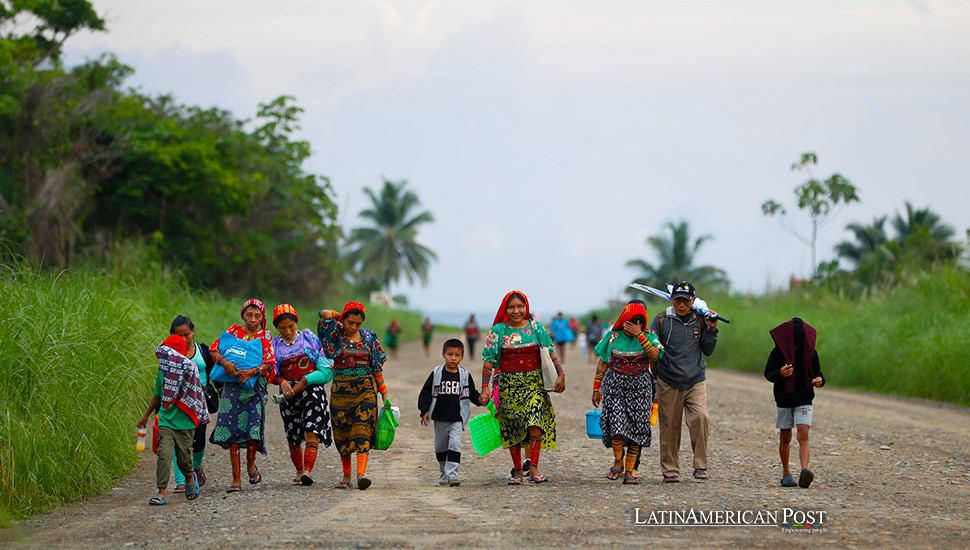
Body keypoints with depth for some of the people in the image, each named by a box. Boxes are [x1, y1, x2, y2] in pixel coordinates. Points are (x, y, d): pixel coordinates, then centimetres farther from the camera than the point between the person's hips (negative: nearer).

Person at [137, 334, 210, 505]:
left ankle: (190, 478, 38)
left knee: (184, 457, 5)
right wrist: (146, 416, 31)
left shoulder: (189, 368, -7)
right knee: (164, 454, -12)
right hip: (166, 420, 3)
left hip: (184, 422, -3)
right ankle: (161, 493, -12)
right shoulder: (162, 372, 7)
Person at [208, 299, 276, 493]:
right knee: (232, 433, -4)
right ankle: (236, 479, 0)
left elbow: (269, 363, -1)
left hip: (255, 386, -1)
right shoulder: (234, 331, 10)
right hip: (233, 387, 1)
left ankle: (251, 463, 17)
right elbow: (214, 349, 1)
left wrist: (253, 371, -19)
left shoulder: (265, 336, 8)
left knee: (254, 427, -15)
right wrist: (225, 362, -18)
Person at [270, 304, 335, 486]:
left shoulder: (308, 337, 6)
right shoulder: (274, 345, 8)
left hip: (312, 390, -2)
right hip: (289, 393, 2)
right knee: (293, 438, 8)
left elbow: (323, 357, 9)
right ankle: (299, 471, 26)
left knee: (311, 432, -17)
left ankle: (307, 472, -25)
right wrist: (281, 381, -15)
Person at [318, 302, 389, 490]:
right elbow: (325, 314, -16)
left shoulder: (368, 337, 7)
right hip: (341, 390, 0)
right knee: (342, 433, 5)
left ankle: (361, 473, -24)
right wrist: (339, 318, 4)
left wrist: (384, 392, 7)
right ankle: (346, 475, 17)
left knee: (363, 431, -14)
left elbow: (377, 367, 10)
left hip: (365, 390, 0)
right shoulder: (335, 335, 1)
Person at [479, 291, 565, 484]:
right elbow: (488, 363, -1)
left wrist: (561, 374, -9)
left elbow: (551, 354, 5)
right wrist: (485, 388, -12)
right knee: (512, 430, 5)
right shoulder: (498, 331, 0)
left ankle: (533, 468, -11)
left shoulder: (536, 328, 3)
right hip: (508, 386, 1)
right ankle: (517, 470, 17)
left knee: (535, 424, -17)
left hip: (534, 383, -1)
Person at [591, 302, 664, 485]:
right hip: (616, 386, -1)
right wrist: (596, 389, 6)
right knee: (616, 423, -17)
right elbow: (602, 364, 8)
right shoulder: (613, 337, 2)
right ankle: (618, 461, 6)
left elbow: (655, 354, -18)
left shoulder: (649, 337, 2)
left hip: (640, 387, 1)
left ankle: (630, 470, 8)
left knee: (636, 428, -1)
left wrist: (639, 335, -19)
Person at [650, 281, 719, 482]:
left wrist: (712, 330, -3)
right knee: (670, 427, 2)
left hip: (696, 380, 1)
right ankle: (670, 469, 16)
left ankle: (700, 466, -9)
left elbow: (707, 351, 10)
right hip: (669, 382, -1)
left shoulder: (699, 320, 7)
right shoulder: (661, 320, 1)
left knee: (700, 418, -18)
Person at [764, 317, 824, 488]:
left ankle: (804, 471, -31)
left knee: (803, 435, -18)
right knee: (785, 438, 9)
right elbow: (768, 373, -4)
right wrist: (780, 374, -26)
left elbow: (817, 372, 10)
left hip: (804, 400, 0)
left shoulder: (811, 352, -1)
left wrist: (819, 380, -14)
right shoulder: (778, 352, -6)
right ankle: (786, 473, 24)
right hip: (784, 400, 0)